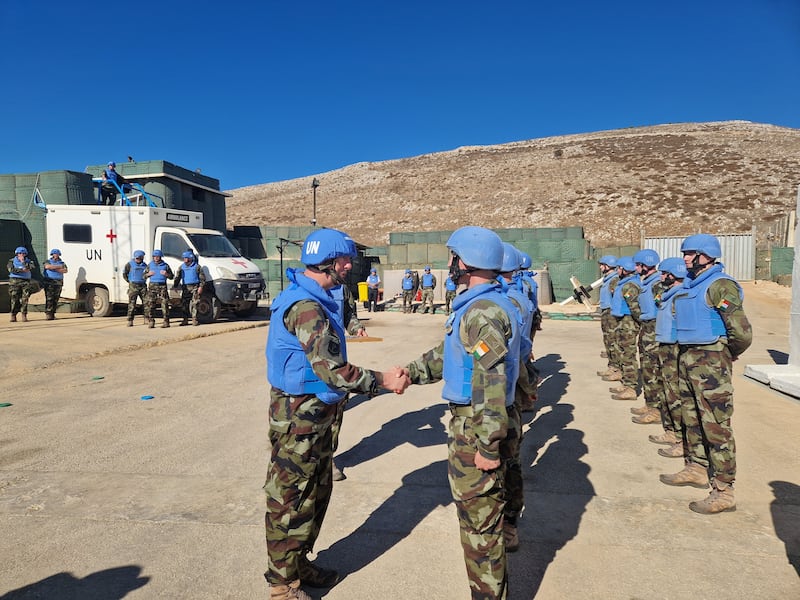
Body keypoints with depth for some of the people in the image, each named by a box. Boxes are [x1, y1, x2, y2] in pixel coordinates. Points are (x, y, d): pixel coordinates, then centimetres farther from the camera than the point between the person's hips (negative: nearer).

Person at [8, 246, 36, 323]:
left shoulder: (28, 261, 13)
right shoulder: (12, 261, 10)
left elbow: (32, 268, -9)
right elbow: (11, 269, -8)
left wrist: (23, 262, -5)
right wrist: (22, 270, -12)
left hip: (25, 282, 1)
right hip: (14, 281, -1)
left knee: (25, 299, -7)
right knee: (15, 299, -4)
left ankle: (24, 315, -6)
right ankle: (13, 315, 3)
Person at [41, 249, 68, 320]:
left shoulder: (62, 263, 16)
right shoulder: (48, 261, 11)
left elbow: (65, 270, -2)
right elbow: (47, 266, -13)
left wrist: (54, 269, -8)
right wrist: (58, 267, -8)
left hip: (58, 283, 3)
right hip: (49, 282, -3)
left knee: (56, 299, 2)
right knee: (49, 299, -10)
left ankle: (53, 313, 7)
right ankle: (48, 313, -11)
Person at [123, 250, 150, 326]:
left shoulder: (144, 265, 11)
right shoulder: (130, 264, 0)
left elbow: (145, 275, 12)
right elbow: (124, 274, 2)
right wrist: (130, 281, 0)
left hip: (143, 286, 4)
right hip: (133, 286, -4)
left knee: (146, 302, 1)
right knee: (132, 304, -3)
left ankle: (147, 318, 9)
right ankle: (130, 321, 2)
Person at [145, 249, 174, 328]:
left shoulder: (165, 265, 8)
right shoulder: (150, 265, 13)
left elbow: (171, 276, 11)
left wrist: (166, 274, -9)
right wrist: (148, 274, -4)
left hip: (162, 286, -2)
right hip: (152, 286, 2)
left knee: (164, 304, -4)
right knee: (150, 304, -3)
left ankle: (166, 322, 0)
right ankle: (151, 322, 3)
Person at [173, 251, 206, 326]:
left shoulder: (196, 266, 1)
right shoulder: (182, 267, 14)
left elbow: (202, 277, 0)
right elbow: (177, 277, 17)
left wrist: (201, 286, -9)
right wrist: (175, 286, 7)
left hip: (194, 287, -4)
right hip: (185, 288, 5)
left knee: (194, 304, -9)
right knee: (184, 304, 4)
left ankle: (194, 319, -5)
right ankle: (185, 320, 11)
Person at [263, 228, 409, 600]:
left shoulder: (314, 300, 9)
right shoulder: (306, 307, -24)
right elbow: (331, 370, -27)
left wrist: (382, 377, 10)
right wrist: (383, 381, -18)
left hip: (315, 414, 10)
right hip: (299, 417, -10)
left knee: (316, 491, 22)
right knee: (290, 500, 5)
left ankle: (300, 564, 39)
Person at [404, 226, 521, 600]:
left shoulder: (483, 312, -24)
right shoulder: (476, 303, 10)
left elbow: (491, 385, -27)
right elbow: (449, 352, 18)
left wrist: (488, 446, -25)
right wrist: (412, 371, 10)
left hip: (475, 427, -11)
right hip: (467, 419, 11)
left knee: (478, 518, 3)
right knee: (477, 510, 24)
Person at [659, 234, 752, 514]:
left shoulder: (720, 285, -16)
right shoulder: (689, 284, 11)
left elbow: (742, 333, -21)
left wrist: (727, 355, -4)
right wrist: (687, 353, 16)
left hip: (710, 362, -9)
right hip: (687, 357, 9)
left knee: (716, 425, -4)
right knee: (691, 418, 18)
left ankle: (723, 491, 4)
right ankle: (696, 468, 34)